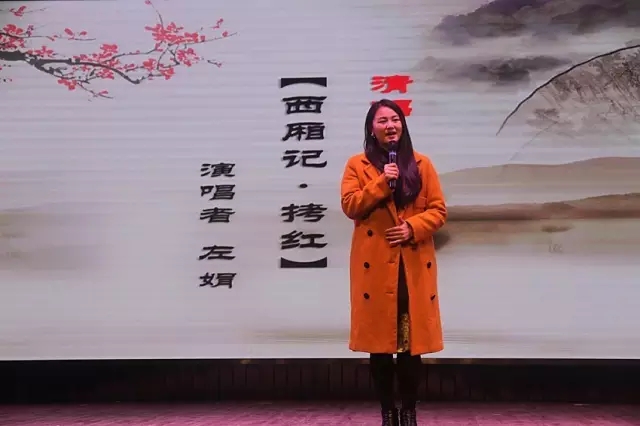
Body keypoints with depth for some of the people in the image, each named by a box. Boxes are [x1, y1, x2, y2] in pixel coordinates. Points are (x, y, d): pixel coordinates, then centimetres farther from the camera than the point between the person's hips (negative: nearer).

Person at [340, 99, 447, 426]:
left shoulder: (421, 164, 9)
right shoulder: (357, 165, 6)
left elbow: (438, 210, 6)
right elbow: (350, 206, -5)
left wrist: (413, 227, -11)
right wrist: (381, 182, -14)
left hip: (415, 264, 1)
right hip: (374, 265, -1)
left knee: (413, 342, 3)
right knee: (379, 342, 3)